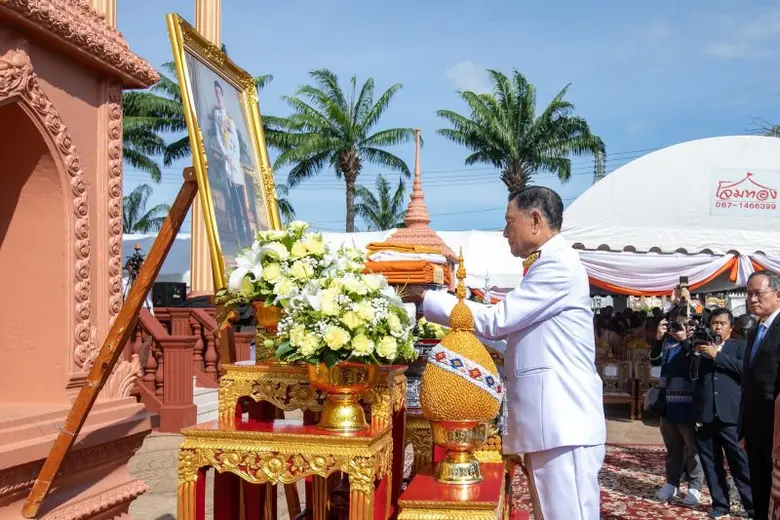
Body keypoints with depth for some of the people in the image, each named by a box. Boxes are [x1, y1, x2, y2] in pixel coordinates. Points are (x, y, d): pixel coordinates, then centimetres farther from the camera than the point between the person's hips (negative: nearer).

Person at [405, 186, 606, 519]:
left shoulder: (560, 265, -12)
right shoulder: (547, 266, 21)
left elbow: (495, 320, -15)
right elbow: (506, 326, 26)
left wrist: (427, 298, -8)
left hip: (564, 424, -10)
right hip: (549, 423, 10)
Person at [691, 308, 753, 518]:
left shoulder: (740, 347, 9)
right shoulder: (701, 347, 14)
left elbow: (745, 368, -9)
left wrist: (717, 355, -10)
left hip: (730, 415, -3)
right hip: (705, 415, 3)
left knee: (740, 463, -2)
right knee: (711, 464, 8)